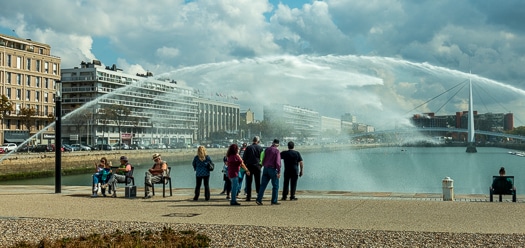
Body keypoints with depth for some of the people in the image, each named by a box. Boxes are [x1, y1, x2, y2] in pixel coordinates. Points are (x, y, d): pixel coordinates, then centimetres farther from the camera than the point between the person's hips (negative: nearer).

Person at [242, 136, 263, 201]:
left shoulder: (248, 147, -1)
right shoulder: (260, 148, 1)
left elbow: (244, 157, 0)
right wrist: (261, 165, 17)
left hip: (249, 166, -1)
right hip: (257, 166, 1)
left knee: (248, 182, 3)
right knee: (258, 182, 7)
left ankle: (248, 197, 0)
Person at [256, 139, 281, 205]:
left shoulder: (267, 149, 9)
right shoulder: (276, 151, -9)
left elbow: (263, 159, 15)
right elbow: (277, 162, -15)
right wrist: (279, 171, -13)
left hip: (265, 169, 6)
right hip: (273, 169, -5)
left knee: (263, 185, 6)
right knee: (275, 186, 4)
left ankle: (259, 200, 0)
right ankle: (274, 201, 4)